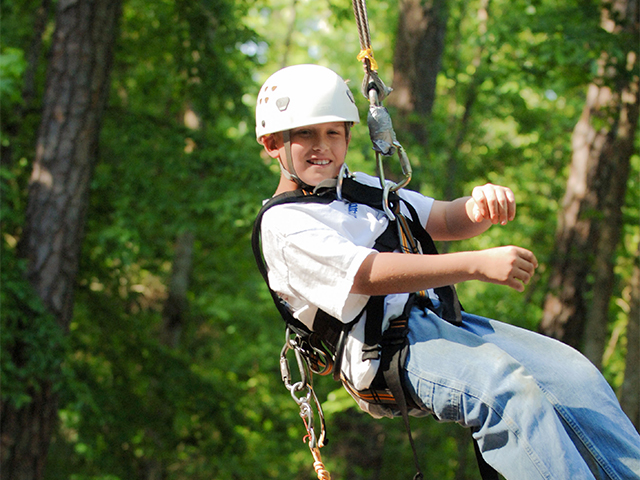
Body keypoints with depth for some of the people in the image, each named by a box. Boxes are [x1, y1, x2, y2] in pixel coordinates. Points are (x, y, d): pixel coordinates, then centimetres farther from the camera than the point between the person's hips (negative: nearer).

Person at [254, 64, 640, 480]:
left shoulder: (365, 190, 24)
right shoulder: (283, 224, -4)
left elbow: (445, 222, 23)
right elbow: (370, 273, -18)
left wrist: (479, 209, -5)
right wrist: (479, 265, -26)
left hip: (438, 320, 8)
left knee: (573, 372, -9)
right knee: (508, 386, -33)